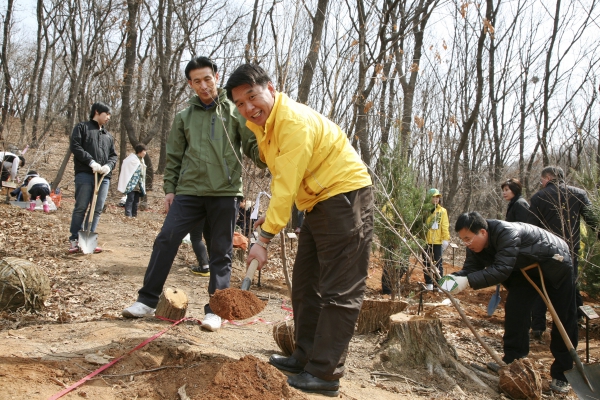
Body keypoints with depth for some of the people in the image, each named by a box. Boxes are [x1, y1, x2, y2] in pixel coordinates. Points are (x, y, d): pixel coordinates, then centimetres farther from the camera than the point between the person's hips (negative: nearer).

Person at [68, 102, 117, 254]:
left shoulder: (108, 135, 25)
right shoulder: (82, 127, 8)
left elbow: (113, 155, 21)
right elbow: (75, 146, -5)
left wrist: (109, 165, -3)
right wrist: (91, 161, -16)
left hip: (104, 177, 5)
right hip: (85, 174, -5)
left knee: (97, 209, 2)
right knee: (81, 207, -7)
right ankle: (75, 240, -1)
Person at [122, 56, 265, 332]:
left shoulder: (234, 112, 6)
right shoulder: (184, 117, 14)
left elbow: (253, 146, 4)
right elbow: (174, 157, 16)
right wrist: (169, 189, 9)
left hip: (225, 193, -2)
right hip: (188, 192, 2)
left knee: (221, 252, 3)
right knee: (166, 241, -6)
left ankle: (215, 309, 11)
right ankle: (147, 300, 5)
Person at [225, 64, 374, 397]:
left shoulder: (295, 122, -23)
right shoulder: (261, 122, 8)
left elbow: (287, 186, -26)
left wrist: (265, 238, -25)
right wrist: (272, 216, 4)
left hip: (346, 196, -10)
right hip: (319, 202, 10)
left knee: (339, 291, -8)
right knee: (306, 284, 14)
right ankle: (306, 357, 23)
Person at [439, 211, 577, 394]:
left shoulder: (506, 233, -40)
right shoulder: (475, 244, -15)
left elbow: (501, 270, -45)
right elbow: (471, 268, -16)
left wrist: (467, 281, -50)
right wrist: (454, 277, -37)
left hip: (555, 264, -7)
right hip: (526, 269, 7)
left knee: (564, 320, -1)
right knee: (515, 311, -5)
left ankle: (562, 374, 8)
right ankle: (512, 363, 4)